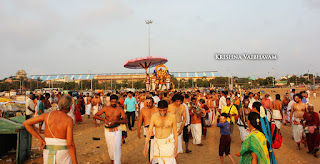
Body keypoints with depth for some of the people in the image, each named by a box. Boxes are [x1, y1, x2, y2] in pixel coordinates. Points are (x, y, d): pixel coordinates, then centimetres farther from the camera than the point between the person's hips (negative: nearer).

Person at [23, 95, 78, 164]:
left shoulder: (48, 115, -3)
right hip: (63, 155, -4)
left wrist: (40, 139, 1)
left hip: (48, 153, 4)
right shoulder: (69, 120, -16)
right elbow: (70, 144, -20)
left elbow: (26, 123, 1)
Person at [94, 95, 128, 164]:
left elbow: (125, 120, -12)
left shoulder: (120, 109, -7)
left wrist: (115, 121, -24)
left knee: (117, 147, -16)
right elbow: (95, 116, -1)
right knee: (110, 147, 16)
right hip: (108, 130, 2)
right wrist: (104, 119, -17)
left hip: (117, 130, -2)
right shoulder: (106, 108, -4)